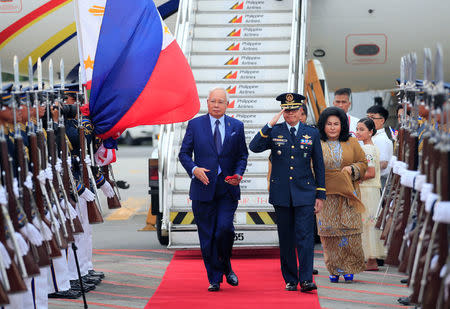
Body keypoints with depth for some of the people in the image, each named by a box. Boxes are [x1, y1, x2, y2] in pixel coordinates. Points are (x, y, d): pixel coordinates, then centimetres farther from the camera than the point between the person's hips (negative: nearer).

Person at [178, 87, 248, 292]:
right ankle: (214, 278, 13)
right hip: (203, 187, 0)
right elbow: (184, 153, 5)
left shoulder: (237, 126, 8)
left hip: (228, 189, 0)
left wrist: (238, 174, -7)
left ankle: (226, 266, 13)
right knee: (207, 237, 2)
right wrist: (194, 169, -14)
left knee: (225, 228, -15)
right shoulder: (195, 125, 4)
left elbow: (242, 155, 11)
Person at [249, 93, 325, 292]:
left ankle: (306, 279, -11)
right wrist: (270, 125, -19)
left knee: (305, 236, -10)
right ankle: (290, 279, 14)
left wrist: (320, 195, 5)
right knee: (286, 239, 6)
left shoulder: (312, 133, 6)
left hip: (305, 193, -1)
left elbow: (319, 166, 9)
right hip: (281, 194, 1)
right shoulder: (274, 132, 5)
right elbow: (254, 147, -12)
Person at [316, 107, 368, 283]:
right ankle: (334, 270, 7)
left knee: (349, 230, -5)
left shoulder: (352, 143, 8)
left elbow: (363, 163, 13)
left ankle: (349, 268, 5)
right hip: (326, 195, 0)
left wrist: (352, 169, -8)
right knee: (329, 232, -2)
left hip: (348, 194, 0)